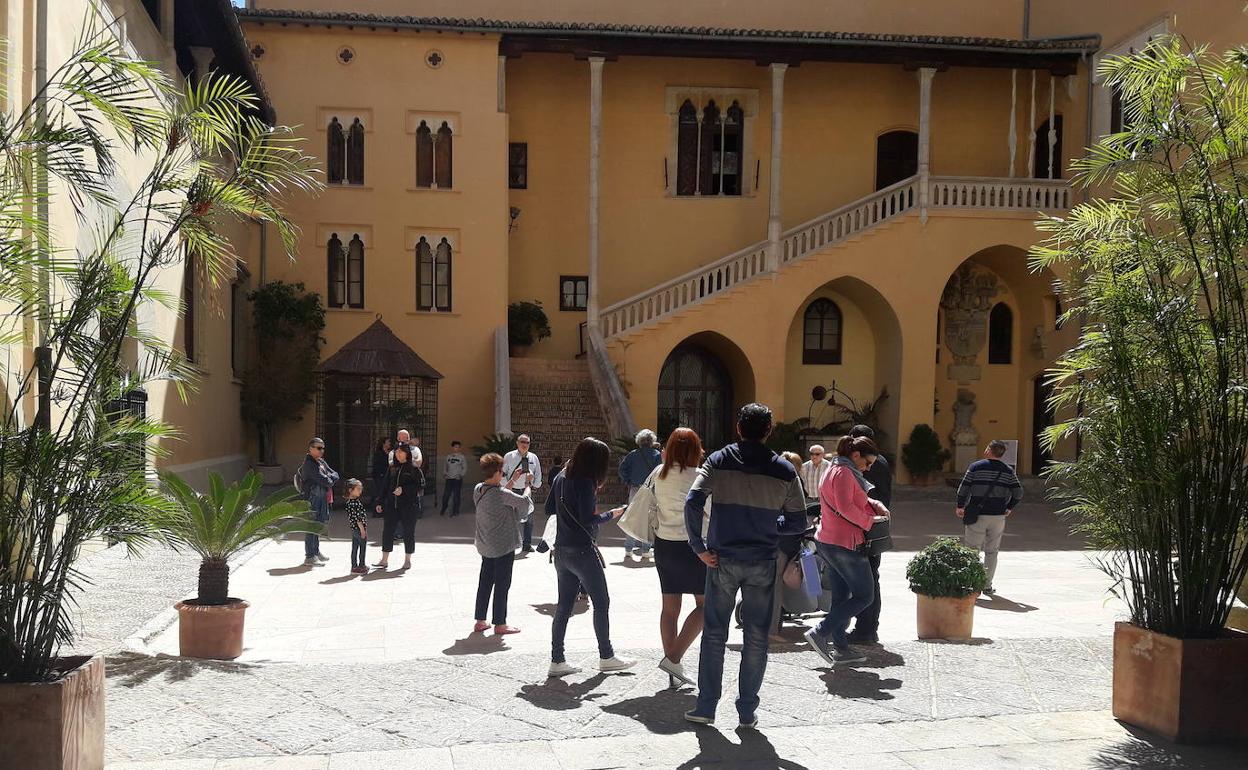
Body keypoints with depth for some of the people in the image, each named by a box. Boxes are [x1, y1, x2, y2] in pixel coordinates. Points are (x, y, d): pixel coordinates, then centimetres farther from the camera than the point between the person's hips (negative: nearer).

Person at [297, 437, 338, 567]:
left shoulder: (321, 462, 14)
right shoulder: (309, 464, -15)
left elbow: (335, 474, 11)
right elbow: (323, 480, -21)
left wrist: (329, 478, -9)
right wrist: (330, 481, -1)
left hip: (322, 498, 9)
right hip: (311, 499, -9)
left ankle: (316, 551, 29)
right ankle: (310, 556, 0)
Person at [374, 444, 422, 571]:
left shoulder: (414, 468, -5)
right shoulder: (392, 467, 9)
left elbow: (420, 486, -9)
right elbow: (386, 485, 12)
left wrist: (404, 489, -17)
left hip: (408, 505, -4)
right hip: (392, 504, 4)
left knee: (408, 532, 5)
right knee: (387, 530, 3)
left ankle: (407, 560, 18)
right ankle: (384, 560, 11)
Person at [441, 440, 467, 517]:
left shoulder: (461, 457, -1)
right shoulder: (448, 456, 9)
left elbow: (465, 468, 0)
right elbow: (445, 466, 17)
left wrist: (461, 475, -10)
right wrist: (444, 473, 3)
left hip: (457, 479, -3)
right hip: (449, 479, 3)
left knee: (456, 496, -1)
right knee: (446, 495, 5)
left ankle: (455, 512, 7)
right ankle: (443, 510, 21)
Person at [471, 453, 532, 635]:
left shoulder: (478, 489, 1)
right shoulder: (499, 493, -23)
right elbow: (524, 502, -19)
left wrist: (513, 479, 14)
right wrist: (527, 487, -1)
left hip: (485, 545, 8)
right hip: (504, 545, -8)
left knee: (485, 582, 15)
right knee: (502, 584, 3)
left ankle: (480, 621, 21)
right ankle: (500, 624, 10)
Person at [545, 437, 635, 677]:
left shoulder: (561, 477, 7)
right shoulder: (585, 483, -17)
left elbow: (549, 509, 14)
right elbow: (588, 519, -20)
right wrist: (610, 514, -6)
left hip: (561, 550, 8)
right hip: (582, 551, -8)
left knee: (564, 606, 11)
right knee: (601, 603, 6)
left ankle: (557, 661, 12)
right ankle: (606, 657, 14)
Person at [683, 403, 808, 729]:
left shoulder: (718, 461, -3)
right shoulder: (784, 470, -1)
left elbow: (692, 503, -14)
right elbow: (798, 523, 2)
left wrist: (699, 547, -6)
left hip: (723, 560, 0)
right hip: (763, 564, 0)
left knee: (714, 634, 11)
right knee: (756, 638, 10)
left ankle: (706, 707, 15)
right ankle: (747, 711, 16)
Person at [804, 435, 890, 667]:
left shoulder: (835, 471, 18)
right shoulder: (844, 473, -15)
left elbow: (858, 499, 25)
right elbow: (846, 507, -25)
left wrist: (877, 506, 7)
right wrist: (868, 521, -11)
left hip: (827, 542, 11)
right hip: (845, 544, -11)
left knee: (841, 596, 14)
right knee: (864, 596, -2)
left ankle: (841, 649, 18)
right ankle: (819, 633, -7)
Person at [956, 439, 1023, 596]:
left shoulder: (976, 467, -5)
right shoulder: (1008, 471, 3)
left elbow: (963, 489, -7)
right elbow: (1018, 493, 0)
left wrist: (960, 507, 5)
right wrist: (1009, 508, 14)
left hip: (977, 516, -3)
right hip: (998, 517, 3)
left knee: (972, 550, 2)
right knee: (991, 552, 11)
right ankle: (987, 585, 13)